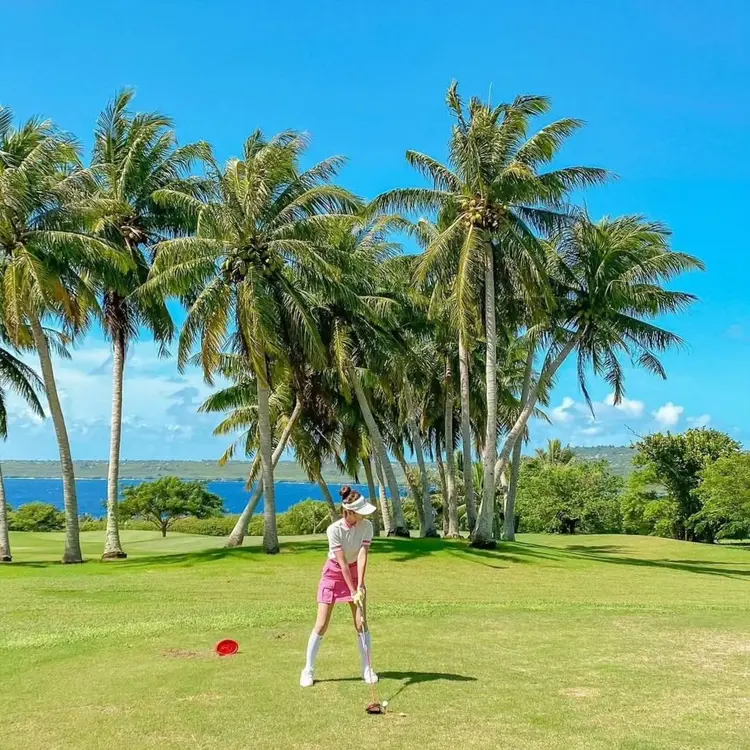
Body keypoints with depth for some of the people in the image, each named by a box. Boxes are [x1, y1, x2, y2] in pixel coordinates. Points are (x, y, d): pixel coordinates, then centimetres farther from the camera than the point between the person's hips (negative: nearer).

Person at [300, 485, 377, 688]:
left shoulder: (367, 526, -16)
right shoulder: (334, 530, -26)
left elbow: (362, 556, -21)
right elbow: (343, 563, -25)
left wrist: (360, 586, -29)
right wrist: (353, 591, -24)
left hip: (355, 573, 3)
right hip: (333, 574, -3)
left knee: (361, 623, -1)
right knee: (321, 625, -3)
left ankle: (367, 668, 13)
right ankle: (308, 670, 10)